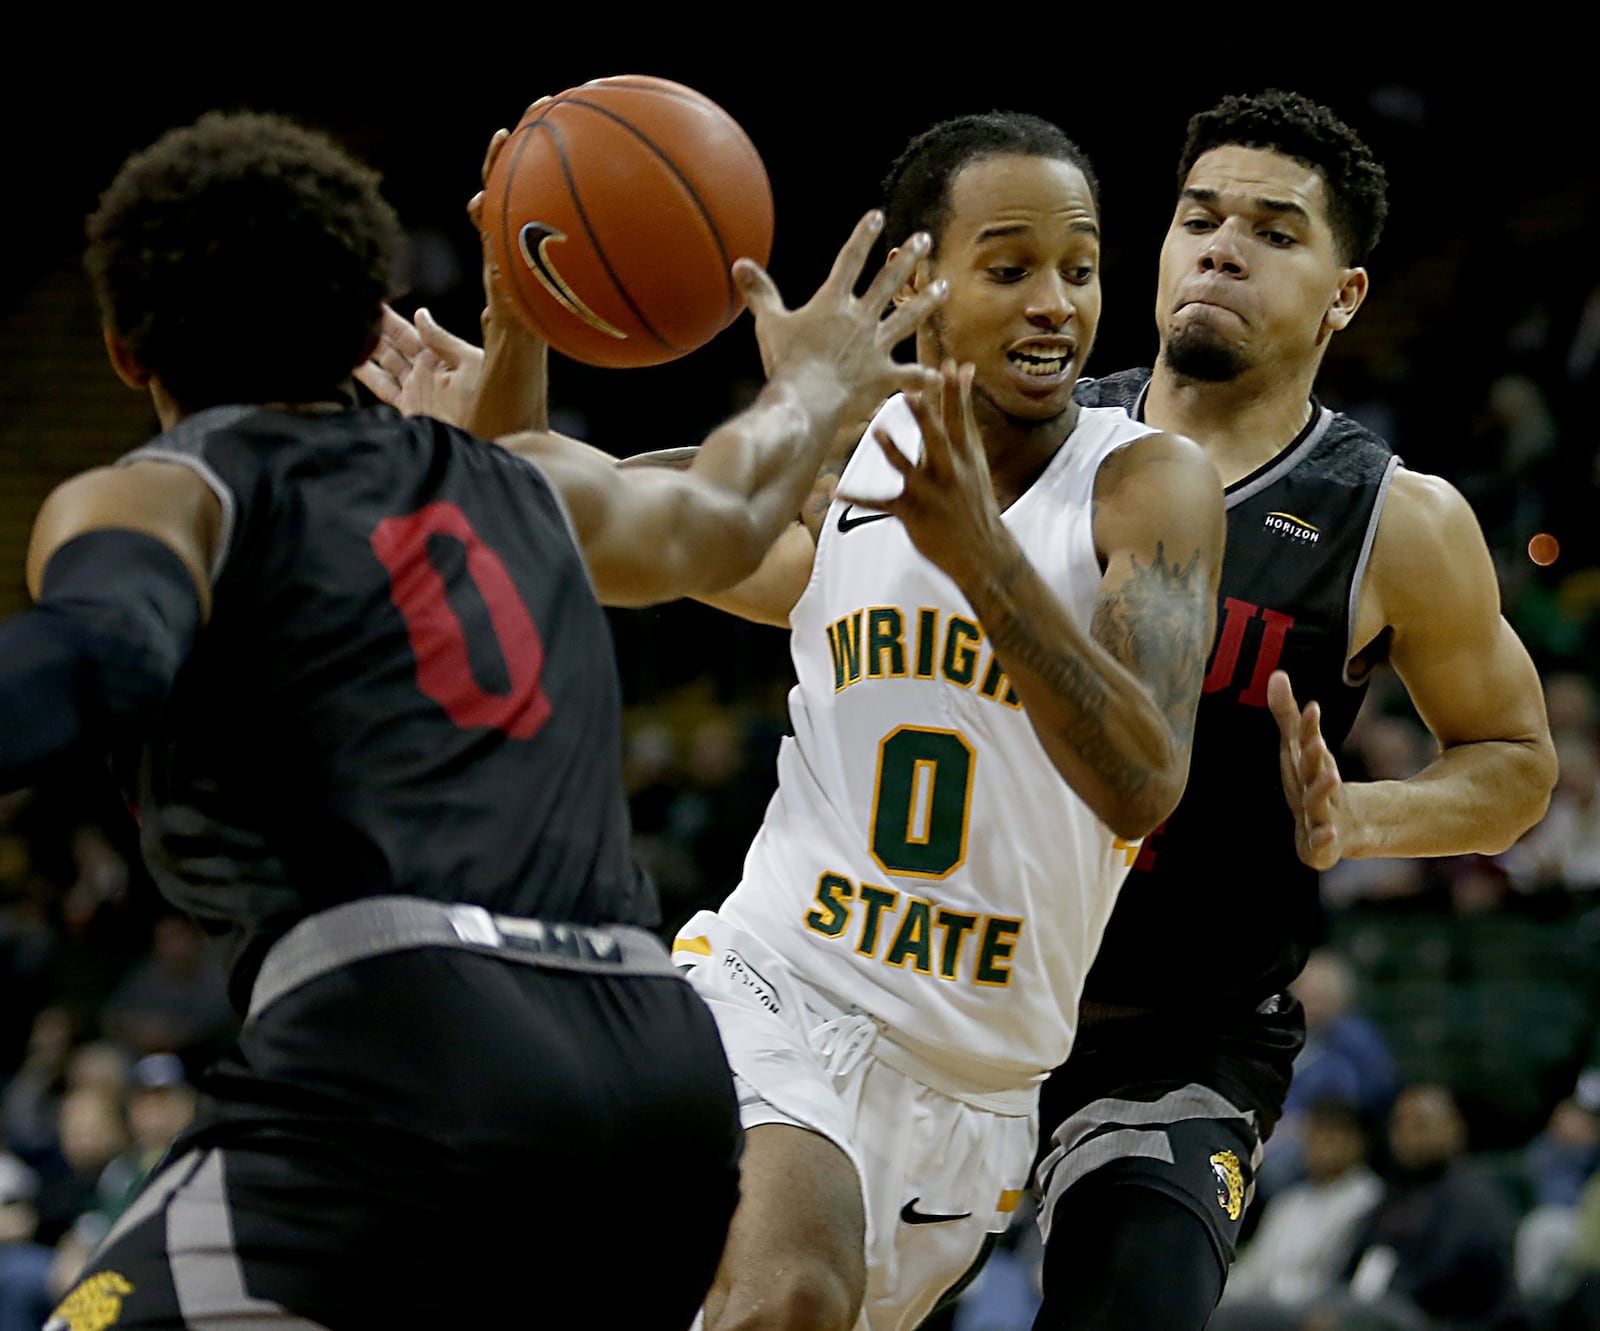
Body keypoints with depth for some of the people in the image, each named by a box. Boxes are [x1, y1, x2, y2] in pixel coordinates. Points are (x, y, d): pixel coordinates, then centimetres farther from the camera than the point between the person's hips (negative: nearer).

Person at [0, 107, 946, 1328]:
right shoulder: (522, 483, 27)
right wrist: (814, 385, 70)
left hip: (407, 1056, -6)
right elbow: (718, 518, 49)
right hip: (663, 1068, 6)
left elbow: (104, 658, -14)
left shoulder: (159, 497, 10)